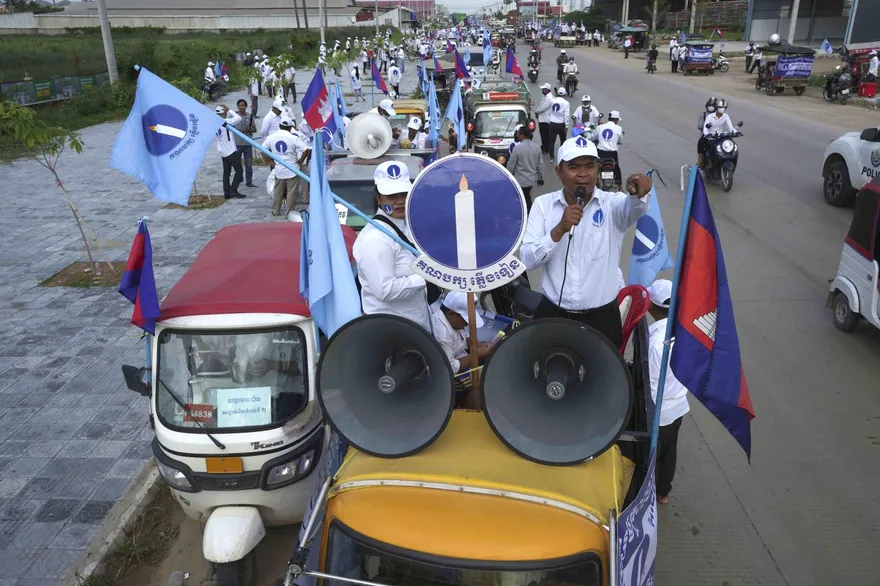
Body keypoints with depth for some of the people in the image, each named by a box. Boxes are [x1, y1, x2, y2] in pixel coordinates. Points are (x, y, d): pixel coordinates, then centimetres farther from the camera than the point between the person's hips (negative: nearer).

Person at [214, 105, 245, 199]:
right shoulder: (225, 122, -19)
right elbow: (238, 118, -15)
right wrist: (229, 110, -10)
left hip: (222, 152, 8)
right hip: (231, 151, -8)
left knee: (226, 172, 12)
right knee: (239, 171, 0)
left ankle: (226, 192, 10)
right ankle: (233, 190, -6)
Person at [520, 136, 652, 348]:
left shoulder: (612, 204, -5)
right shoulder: (543, 204, -2)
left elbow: (634, 207, -29)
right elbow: (528, 260, -9)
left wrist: (638, 193, -52)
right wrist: (559, 230, -23)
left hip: (601, 317, -1)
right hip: (552, 313, 1)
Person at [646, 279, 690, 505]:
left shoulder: (656, 341, -32)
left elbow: (649, 385, -24)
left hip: (658, 411, -7)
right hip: (678, 405, 7)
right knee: (669, 451, 25)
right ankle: (663, 491, 44)